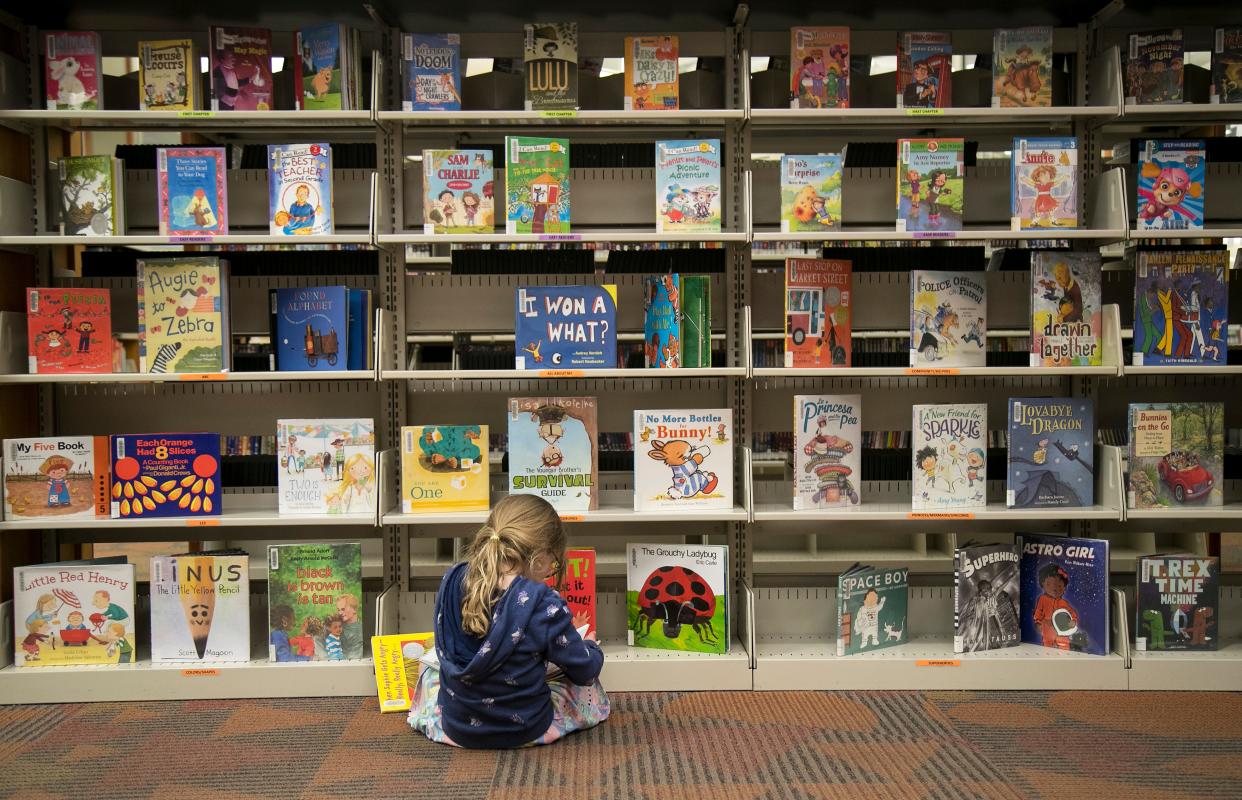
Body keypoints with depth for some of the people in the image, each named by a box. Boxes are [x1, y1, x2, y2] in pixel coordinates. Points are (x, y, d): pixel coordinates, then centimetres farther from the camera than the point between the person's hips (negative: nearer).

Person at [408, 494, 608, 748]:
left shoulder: (452, 581, -13)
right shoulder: (543, 603, -28)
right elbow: (584, 669, -15)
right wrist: (589, 647, 10)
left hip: (456, 727, 3)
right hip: (525, 731, -2)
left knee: (430, 673, 34)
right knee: (589, 689, 24)